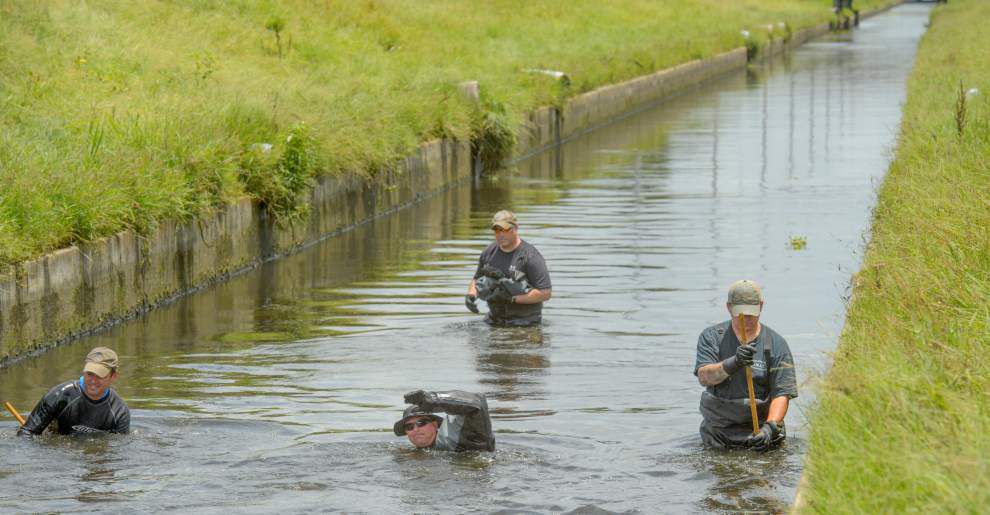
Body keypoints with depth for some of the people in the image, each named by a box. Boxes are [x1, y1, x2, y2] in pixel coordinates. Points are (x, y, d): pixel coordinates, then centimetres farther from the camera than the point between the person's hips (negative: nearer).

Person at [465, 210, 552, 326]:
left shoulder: (531, 256, -11)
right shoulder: (489, 252, 8)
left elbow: (545, 294, -15)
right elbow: (477, 279, 24)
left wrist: (512, 298, -20)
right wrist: (471, 295, 2)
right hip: (494, 320, 5)